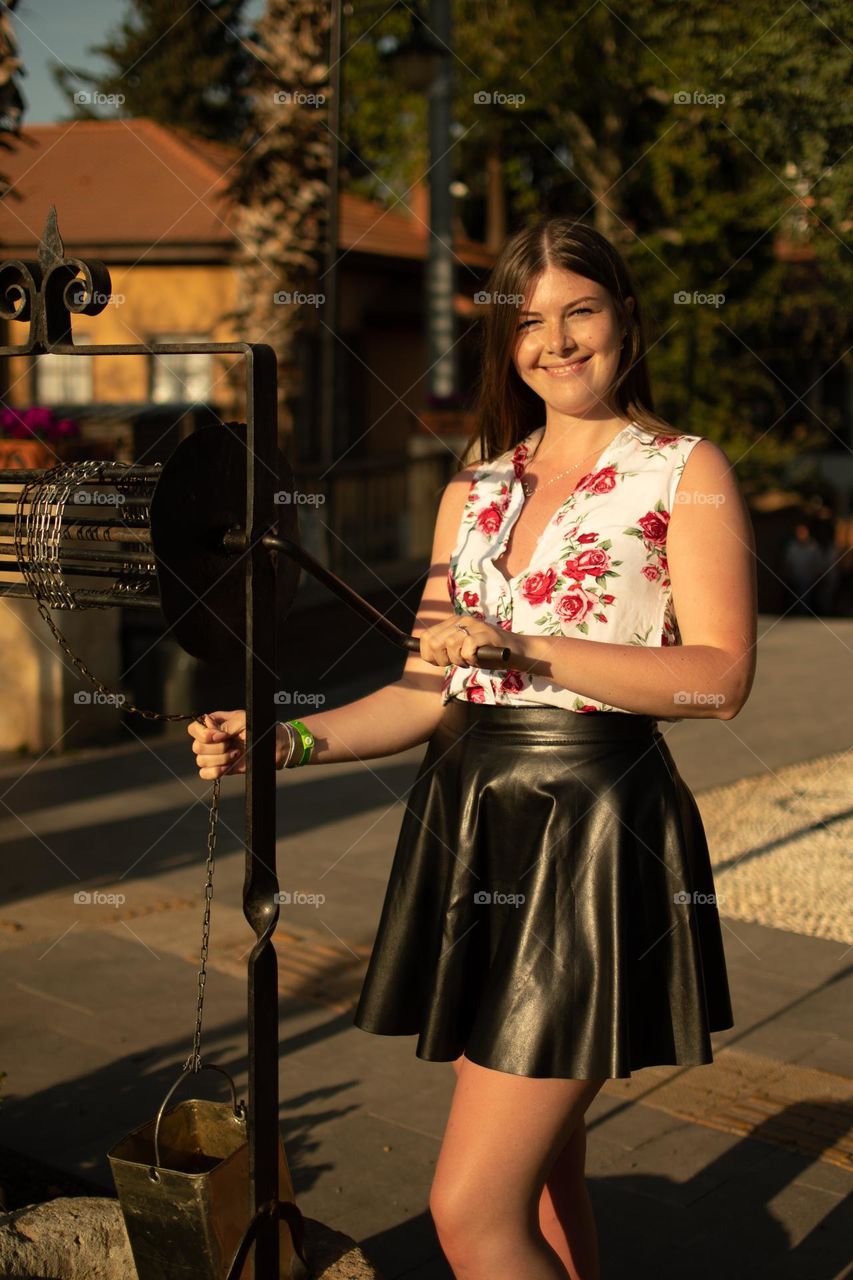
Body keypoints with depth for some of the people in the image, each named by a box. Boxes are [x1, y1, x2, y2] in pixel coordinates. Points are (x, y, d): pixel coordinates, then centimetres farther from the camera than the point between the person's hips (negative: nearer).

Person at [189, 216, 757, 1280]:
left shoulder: (685, 472, 0)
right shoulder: (473, 492, 15)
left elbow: (722, 677, -11)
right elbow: (437, 695, 13)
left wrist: (522, 646, -18)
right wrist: (286, 744, -1)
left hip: (593, 832, -6)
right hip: (469, 826, 6)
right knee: (540, 1180, 14)